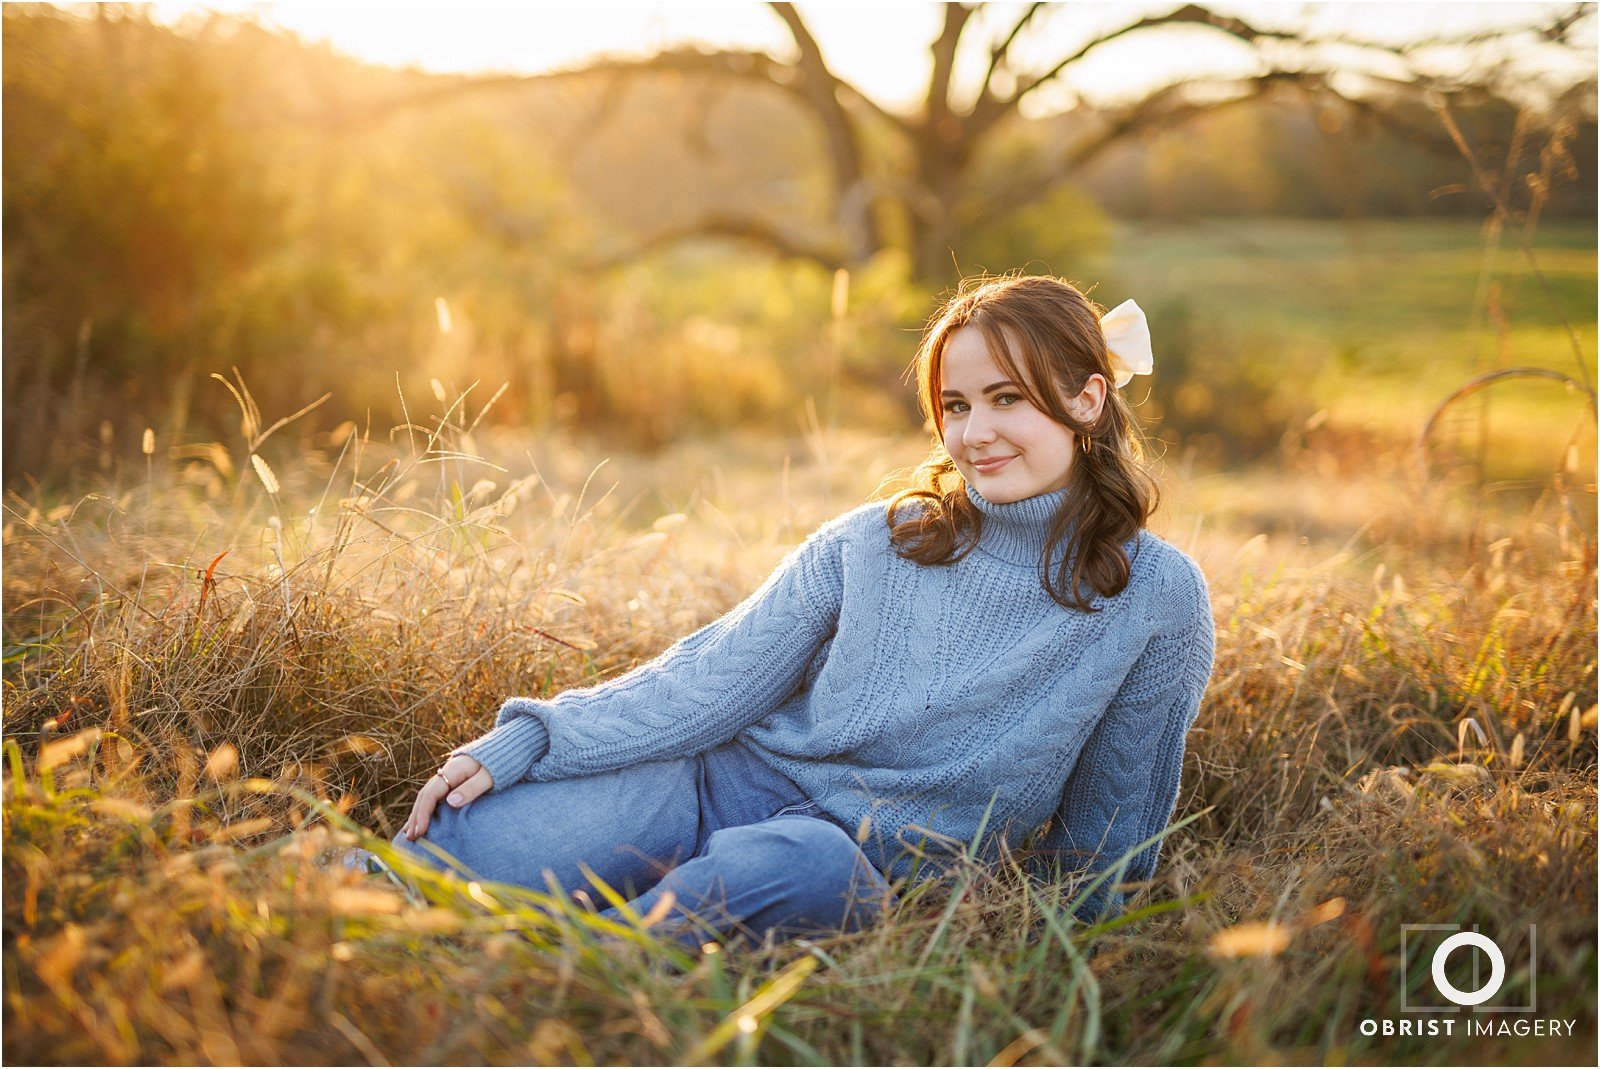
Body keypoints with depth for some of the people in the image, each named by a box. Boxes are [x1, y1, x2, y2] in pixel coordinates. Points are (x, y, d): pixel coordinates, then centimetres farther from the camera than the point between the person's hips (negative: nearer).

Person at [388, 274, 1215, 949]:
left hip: (887, 865, -1)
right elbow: (717, 675, 1)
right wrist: (522, 743, -8)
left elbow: (1111, 839, 8)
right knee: (462, 843, -24)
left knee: (811, 865, -40)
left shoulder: (1158, 600, -3)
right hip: (734, 780, 2)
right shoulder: (871, 544, 2)